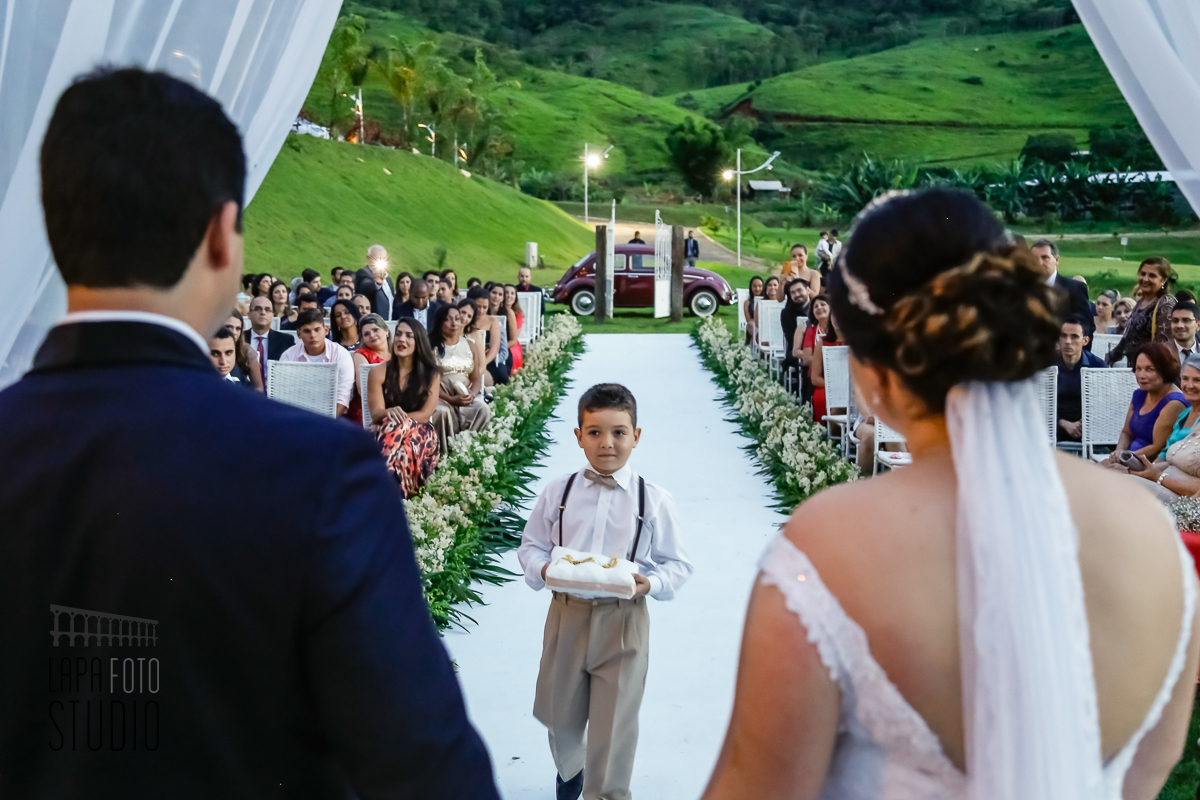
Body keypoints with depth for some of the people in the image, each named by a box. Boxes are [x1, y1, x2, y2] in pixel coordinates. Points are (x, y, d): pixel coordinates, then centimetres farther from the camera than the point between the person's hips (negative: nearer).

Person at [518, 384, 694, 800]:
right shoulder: (558, 492, 1)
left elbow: (677, 564, 1)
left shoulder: (654, 500, -3)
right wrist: (542, 569, -13)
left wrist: (651, 583, -19)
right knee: (560, 713, 18)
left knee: (615, 723, 1)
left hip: (624, 620, -2)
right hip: (567, 613, 2)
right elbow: (531, 544, 9)